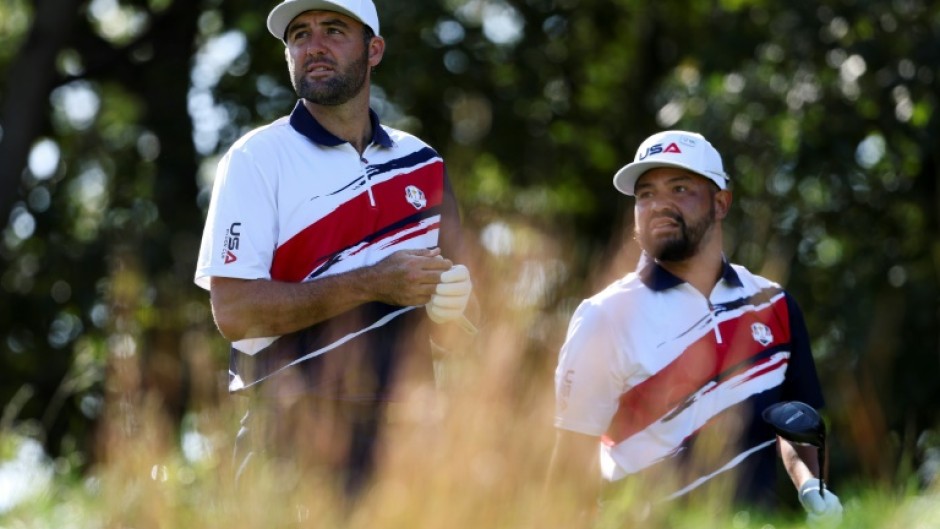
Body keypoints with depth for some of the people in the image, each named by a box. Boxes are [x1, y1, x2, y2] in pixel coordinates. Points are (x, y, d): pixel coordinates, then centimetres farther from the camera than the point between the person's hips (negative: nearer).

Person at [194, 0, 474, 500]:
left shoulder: (422, 163, 13)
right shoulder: (257, 158, -1)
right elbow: (233, 310, -11)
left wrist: (453, 291, -3)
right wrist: (372, 284, -16)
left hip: (402, 427, 4)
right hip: (297, 431, -4)